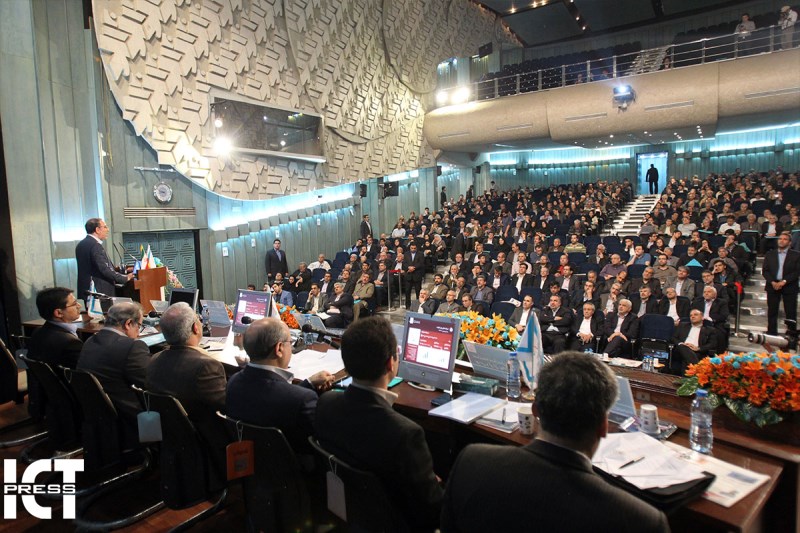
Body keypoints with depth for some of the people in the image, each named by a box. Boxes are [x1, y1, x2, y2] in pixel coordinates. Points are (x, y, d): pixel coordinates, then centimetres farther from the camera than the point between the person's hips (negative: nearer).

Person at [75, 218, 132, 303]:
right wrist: (125, 278, -14)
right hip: (100, 292, -10)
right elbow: (105, 270, -22)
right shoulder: (95, 245, -17)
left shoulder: (81, 244, 13)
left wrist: (113, 269, 18)